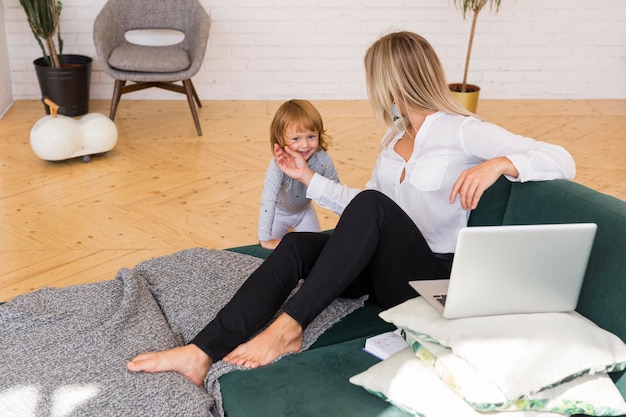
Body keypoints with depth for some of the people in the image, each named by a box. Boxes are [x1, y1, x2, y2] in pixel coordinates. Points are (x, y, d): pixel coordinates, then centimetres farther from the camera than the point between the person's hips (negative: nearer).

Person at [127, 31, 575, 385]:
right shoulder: (395, 136, 17)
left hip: (430, 278, -6)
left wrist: (499, 163, -30)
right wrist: (309, 177, 18)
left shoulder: (463, 131, -7)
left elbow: (563, 162, -13)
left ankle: (287, 327, -29)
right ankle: (201, 353, -28)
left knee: (370, 206, -33)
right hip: (381, 267, 7)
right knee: (297, 245, -19)